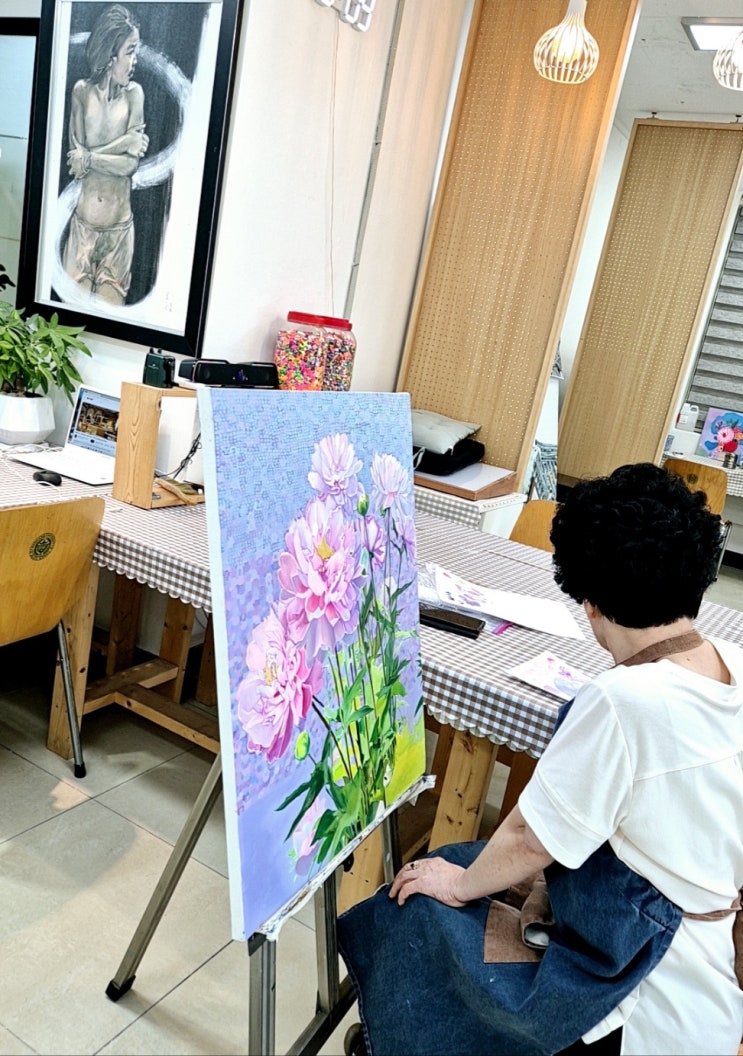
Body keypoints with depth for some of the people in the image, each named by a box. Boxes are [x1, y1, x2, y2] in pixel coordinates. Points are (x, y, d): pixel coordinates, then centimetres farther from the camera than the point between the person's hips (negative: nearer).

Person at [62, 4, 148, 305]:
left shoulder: (134, 93, -1)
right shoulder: (82, 90, 1)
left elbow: (132, 164, -11)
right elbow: (75, 156, -8)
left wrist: (89, 158, -12)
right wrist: (123, 142, -11)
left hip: (119, 224, -1)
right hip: (83, 221, 1)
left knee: (110, 305, 3)